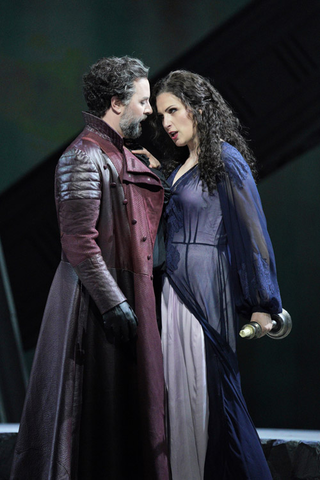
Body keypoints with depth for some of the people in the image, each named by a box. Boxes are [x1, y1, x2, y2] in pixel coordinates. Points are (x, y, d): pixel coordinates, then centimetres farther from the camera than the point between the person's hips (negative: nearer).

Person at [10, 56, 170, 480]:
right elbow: (79, 242, -20)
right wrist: (113, 303, -22)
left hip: (126, 294, 10)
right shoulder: (84, 155, -14)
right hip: (96, 300, -10)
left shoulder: (120, 155, 16)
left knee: (126, 408, 13)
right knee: (93, 410, -4)